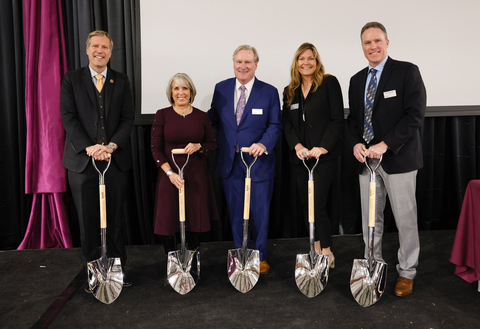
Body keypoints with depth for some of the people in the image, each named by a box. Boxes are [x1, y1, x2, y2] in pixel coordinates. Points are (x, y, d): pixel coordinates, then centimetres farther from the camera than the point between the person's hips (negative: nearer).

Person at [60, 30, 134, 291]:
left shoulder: (121, 81, 9)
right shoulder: (71, 79, 5)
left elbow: (128, 118, 2)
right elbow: (68, 117, -4)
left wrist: (111, 146, -13)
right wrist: (89, 147, -16)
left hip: (115, 159, 1)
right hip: (82, 160, -1)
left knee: (116, 218, 7)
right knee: (87, 220, 6)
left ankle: (118, 267, 20)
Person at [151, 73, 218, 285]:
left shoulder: (201, 116, 6)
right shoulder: (162, 115, 1)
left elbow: (213, 144, 11)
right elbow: (156, 148, -2)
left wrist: (198, 146, -11)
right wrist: (170, 172, -14)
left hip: (196, 175, 1)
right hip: (169, 175, -1)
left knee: (196, 220, 7)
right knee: (167, 221, -1)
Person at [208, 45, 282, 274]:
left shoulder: (269, 92, -1)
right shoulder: (221, 88, 6)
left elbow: (275, 125, -4)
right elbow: (213, 118, 12)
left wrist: (263, 144, -22)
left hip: (259, 162, -2)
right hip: (230, 163, 2)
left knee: (260, 213, 7)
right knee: (236, 213, 13)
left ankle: (261, 257, 25)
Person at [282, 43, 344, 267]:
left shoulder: (329, 83, -1)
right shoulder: (289, 91, 13)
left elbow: (337, 120, -7)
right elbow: (287, 123, 8)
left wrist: (323, 147, -16)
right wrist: (297, 146, -10)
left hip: (324, 156, -5)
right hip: (299, 157, 5)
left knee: (318, 205, -10)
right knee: (306, 205, 10)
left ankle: (327, 254, 5)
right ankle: (317, 250, 24)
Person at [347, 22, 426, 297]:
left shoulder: (407, 72, -4)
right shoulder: (357, 80, 14)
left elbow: (415, 115, -12)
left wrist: (385, 145, -19)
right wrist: (356, 143, -2)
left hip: (398, 158, -5)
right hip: (366, 159, 5)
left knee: (405, 219, 3)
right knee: (370, 219, 10)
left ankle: (407, 272, 20)